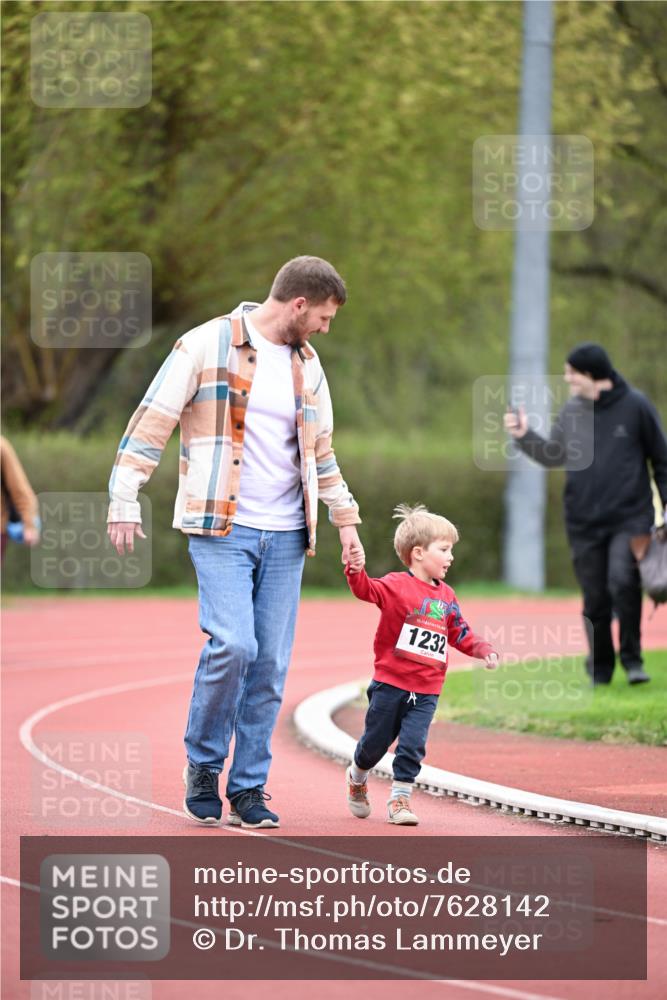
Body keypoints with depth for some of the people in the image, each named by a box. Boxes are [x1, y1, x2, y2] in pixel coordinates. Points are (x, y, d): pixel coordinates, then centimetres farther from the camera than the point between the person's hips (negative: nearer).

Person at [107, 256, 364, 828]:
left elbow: (322, 452, 26)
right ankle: (203, 764, 1)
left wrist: (346, 521, 23)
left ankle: (249, 788, 9)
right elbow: (152, 422, -4)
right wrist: (125, 499, -10)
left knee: (270, 665, 1)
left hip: (285, 538, 6)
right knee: (232, 644, -19)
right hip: (222, 530, -6)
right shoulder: (208, 345, -4)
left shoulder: (307, 365, 16)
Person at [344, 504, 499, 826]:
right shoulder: (396, 585, -6)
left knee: (413, 745, -7)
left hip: (426, 692, 4)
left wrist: (484, 650, 3)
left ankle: (399, 800, 2)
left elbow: (460, 634, 19)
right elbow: (366, 589, -21)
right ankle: (357, 777, 39)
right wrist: (355, 570, -41)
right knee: (375, 742, 10)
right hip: (390, 684, -3)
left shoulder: (446, 596, 11)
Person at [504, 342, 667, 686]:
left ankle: (632, 656, -5)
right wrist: (524, 436, 1)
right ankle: (600, 668, 21)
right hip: (584, 524, 4)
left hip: (629, 518, -4)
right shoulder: (571, 411, 5)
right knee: (595, 600, 5)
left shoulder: (635, 406, -5)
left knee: (623, 581, -23)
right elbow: (553, 455, 15)